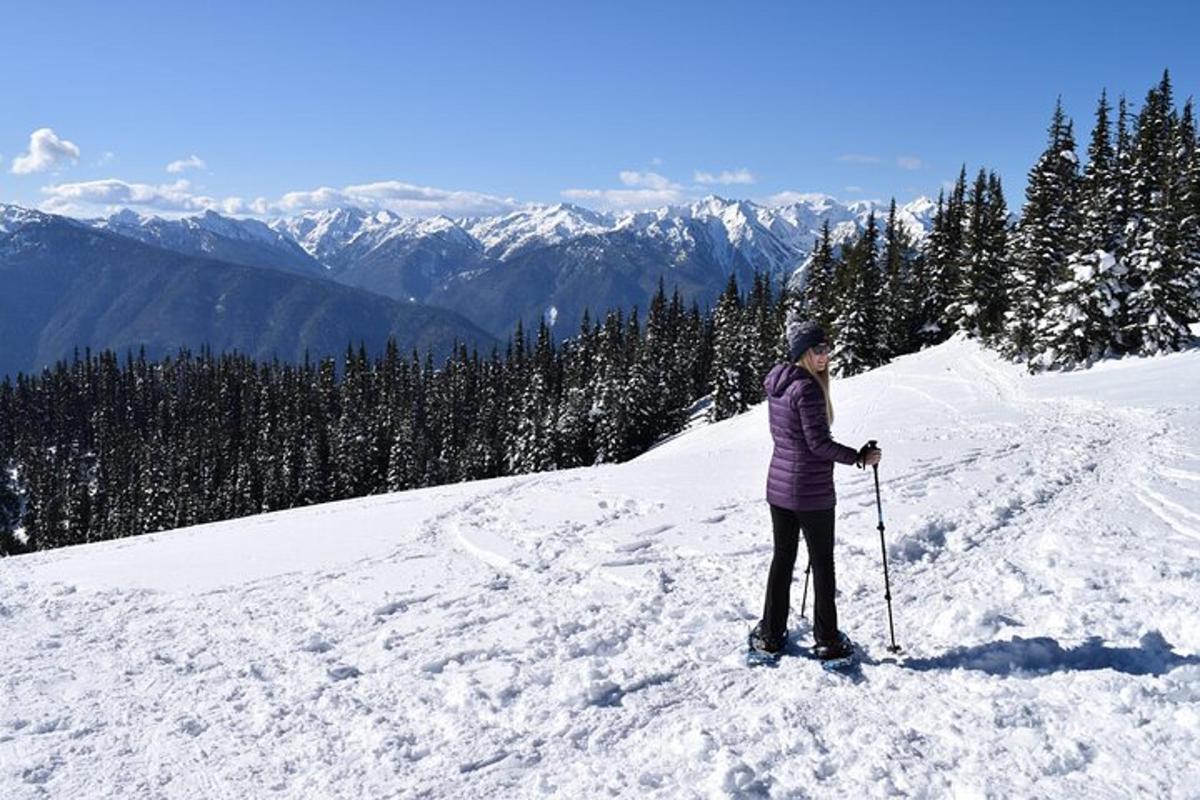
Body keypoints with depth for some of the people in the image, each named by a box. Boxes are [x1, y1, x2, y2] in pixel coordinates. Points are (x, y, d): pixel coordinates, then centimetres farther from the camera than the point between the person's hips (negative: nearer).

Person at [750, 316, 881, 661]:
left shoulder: (776, 384, 6)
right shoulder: (808, 388, -20)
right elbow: (819, 443, -20)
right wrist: (859, 457, -10)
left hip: (778, 485, 8)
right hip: (811, 491, -8)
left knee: (782, 557, 16)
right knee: (822, 563, 7)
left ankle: (771, 634, 22)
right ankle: (827, 640, 17)